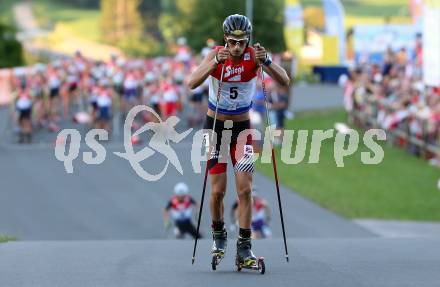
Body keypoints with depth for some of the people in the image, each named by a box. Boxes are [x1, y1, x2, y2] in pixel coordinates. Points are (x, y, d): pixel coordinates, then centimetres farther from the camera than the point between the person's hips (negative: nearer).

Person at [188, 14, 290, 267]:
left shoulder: (254, 56, -13)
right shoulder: (217, 55, -14)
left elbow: (285, 81, -23)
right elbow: (193, 84, -29)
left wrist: (266, 61, -40)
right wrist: (216, 62, -43)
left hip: (242, 126, 0)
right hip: (215, 125, 0)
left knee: (245, 188, -9)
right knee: (218, 190, 0)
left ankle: (245, 248, -6)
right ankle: (219, 235, 26)